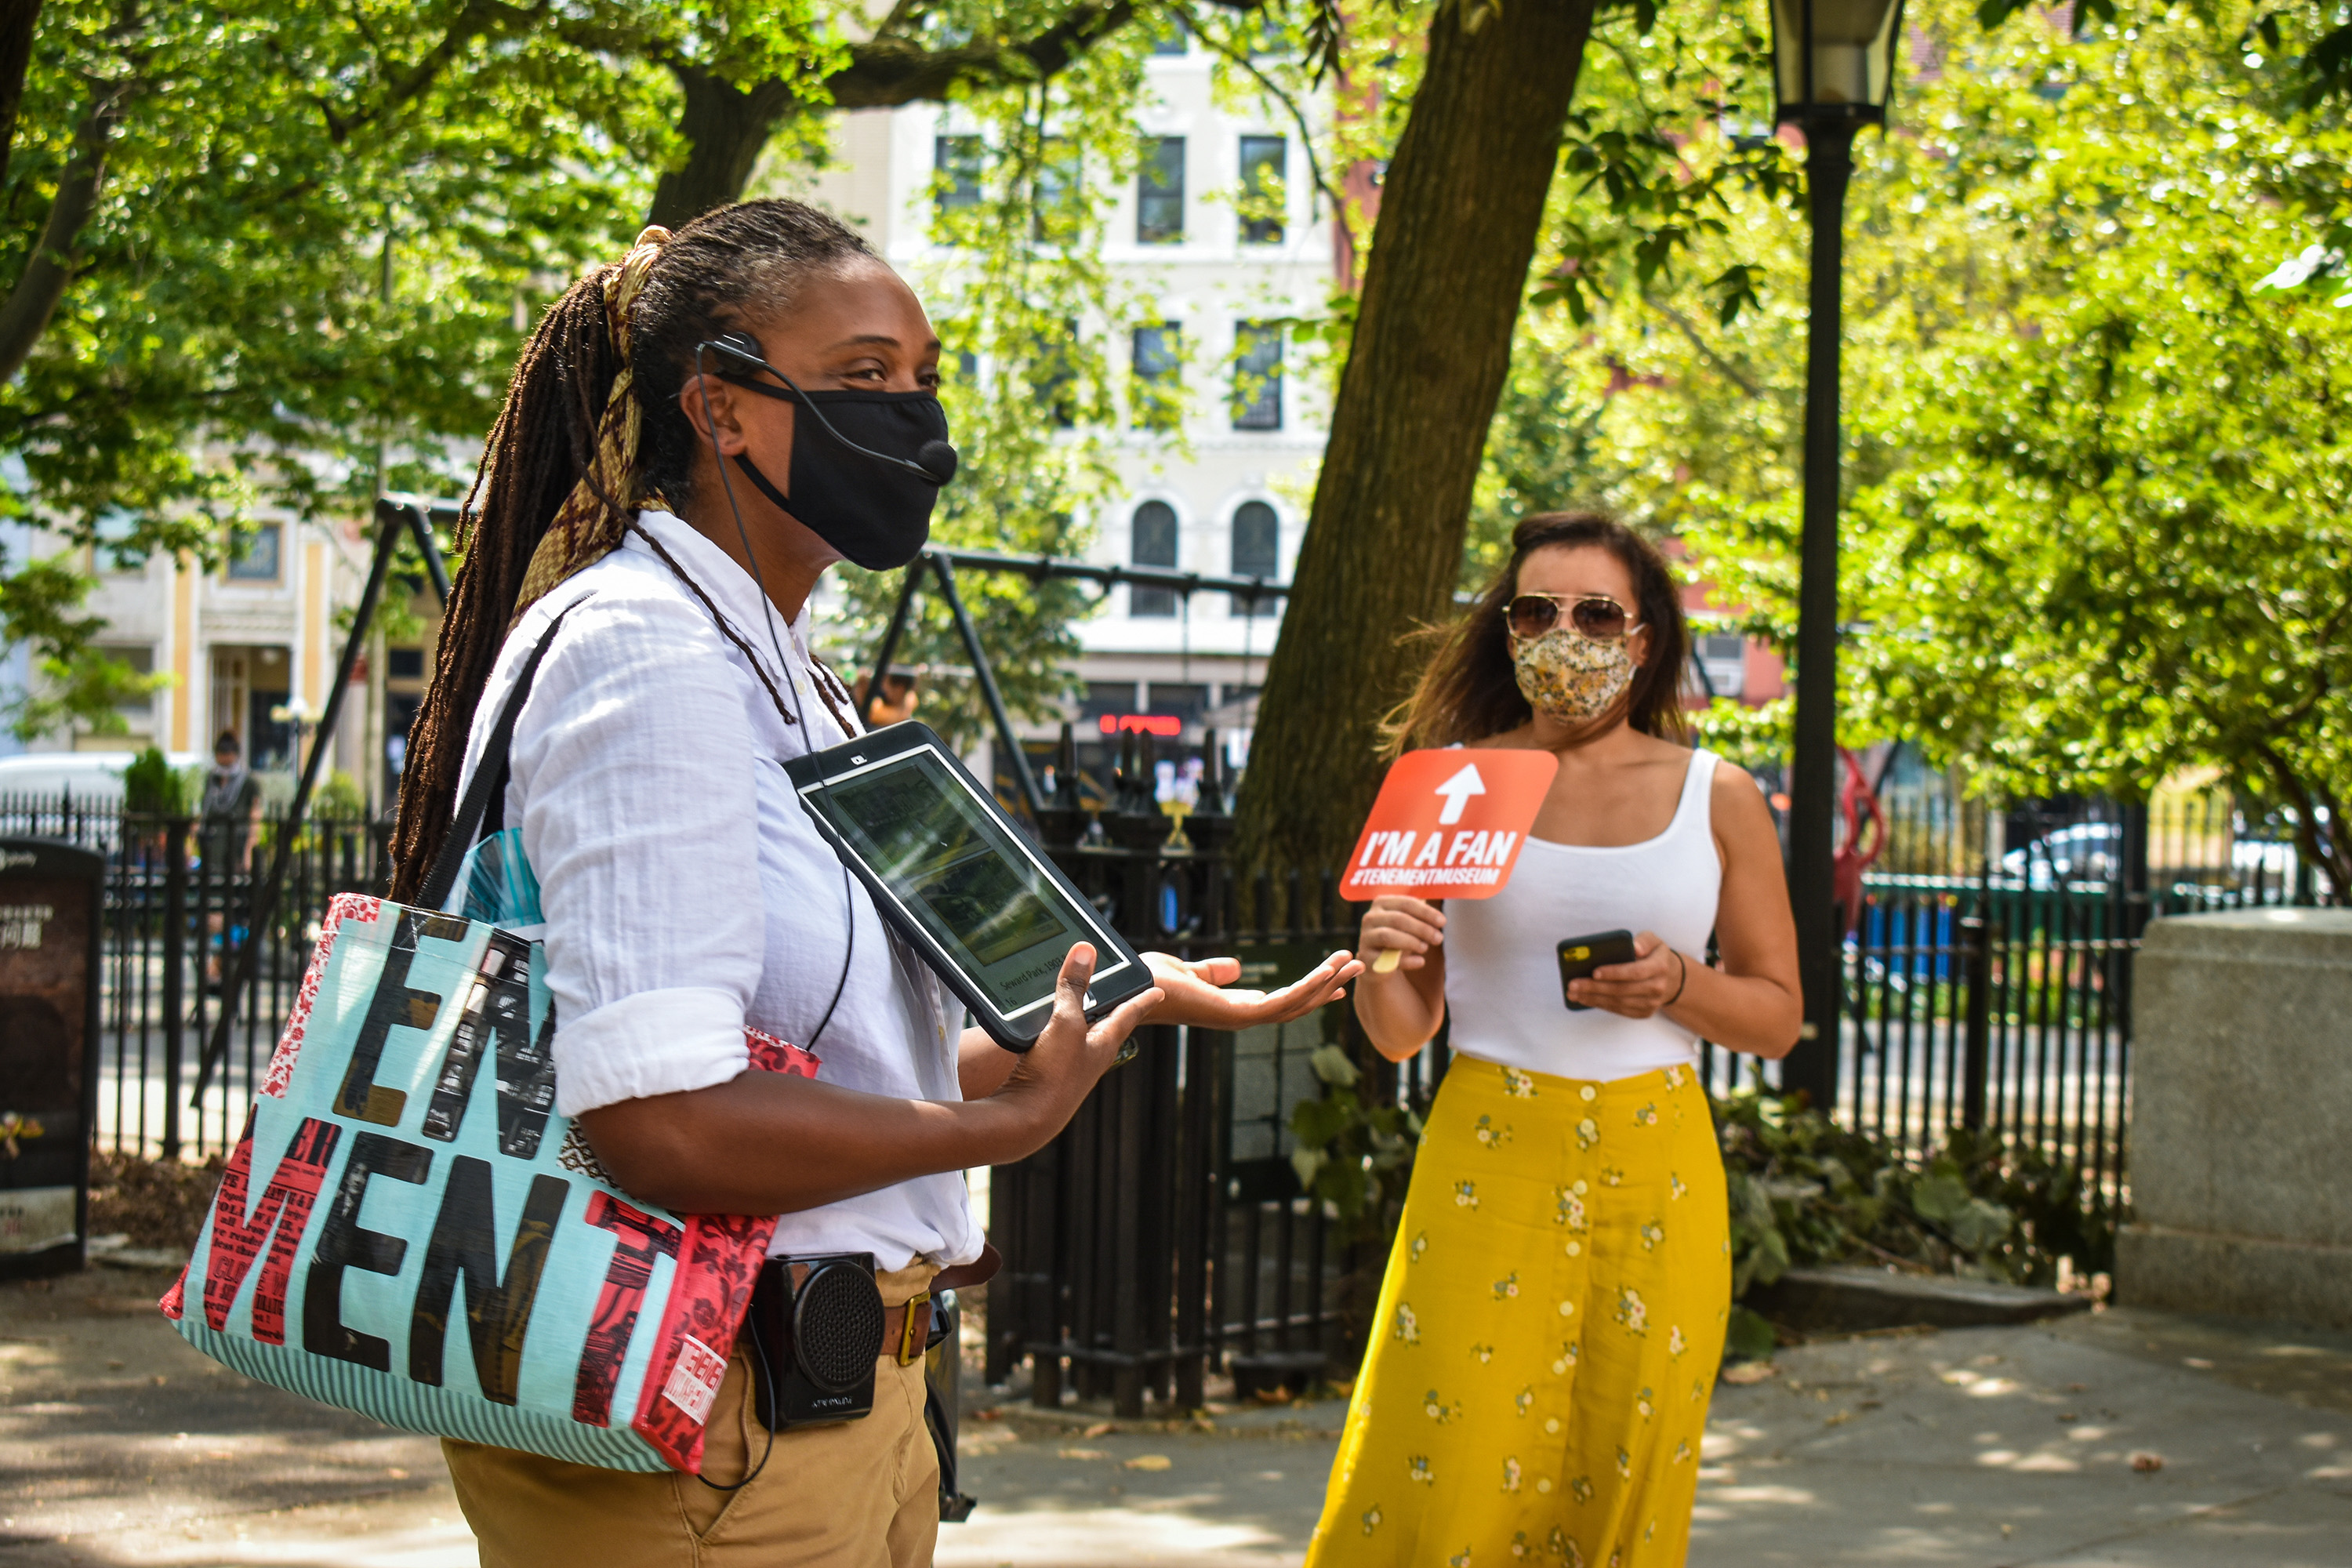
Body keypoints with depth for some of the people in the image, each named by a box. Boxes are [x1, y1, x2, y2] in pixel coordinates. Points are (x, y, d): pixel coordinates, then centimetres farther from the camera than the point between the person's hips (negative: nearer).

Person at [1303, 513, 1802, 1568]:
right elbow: (1401, 1034, 7)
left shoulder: (1715, 798, 6)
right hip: (1487, 1164, -1)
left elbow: (1777, 1017, 11)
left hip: (1653, 1175, 1)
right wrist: (1379, 964, -15)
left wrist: (1676, 986, -8)